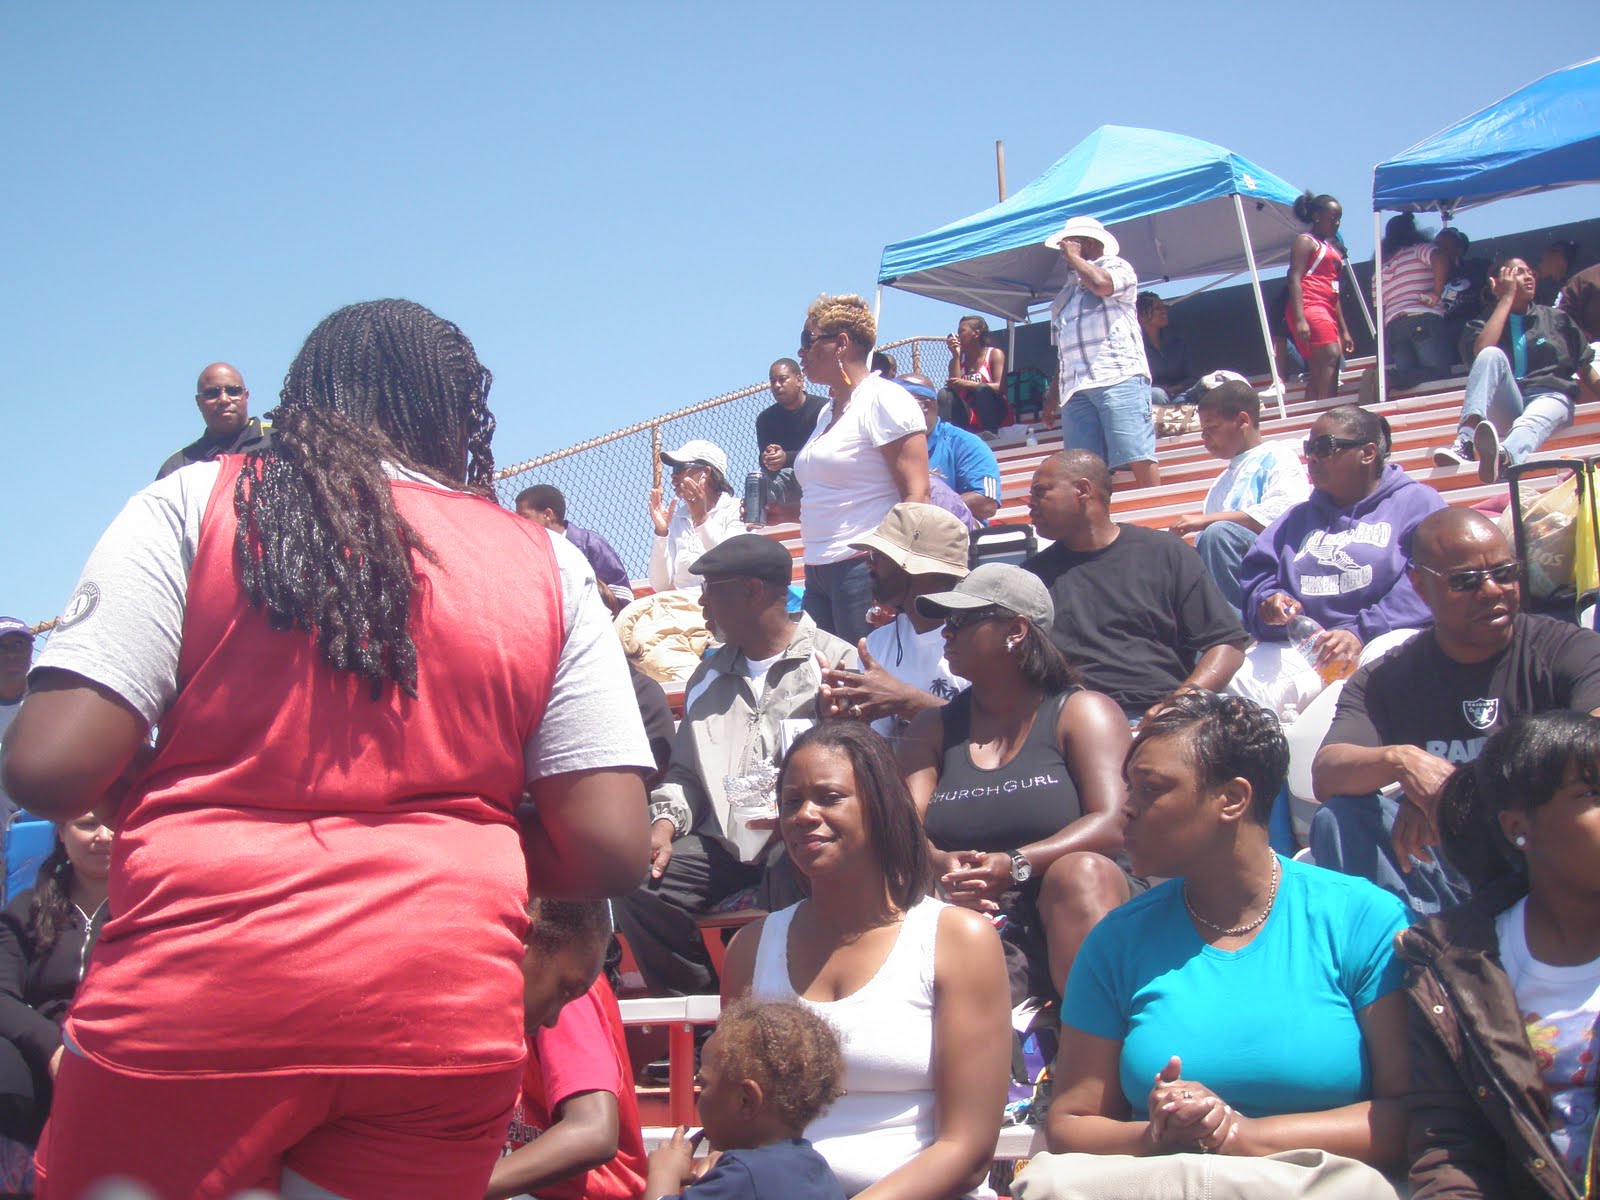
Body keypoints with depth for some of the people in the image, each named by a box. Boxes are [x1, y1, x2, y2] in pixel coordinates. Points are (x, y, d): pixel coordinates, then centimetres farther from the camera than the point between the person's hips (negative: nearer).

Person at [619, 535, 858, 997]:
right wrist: (665, 822, 7)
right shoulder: (710, 675, 26)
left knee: (789, 875, -39)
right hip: (722, 839, 6)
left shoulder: (835, 660, 6)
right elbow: (685, 770, 26)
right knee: (634, 885, -20)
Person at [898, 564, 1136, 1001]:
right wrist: (940, 865, -20)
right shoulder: (933, 729, 19)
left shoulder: (1082, 713, 6)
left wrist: (1016, 865, -24)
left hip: (1073, 917, -1)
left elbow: (1112, 823, -9)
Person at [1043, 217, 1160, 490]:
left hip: (1118, 377, -7)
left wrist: (1074, 257, 4)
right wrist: (1054, 393, 20)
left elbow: (1100, 283, -13)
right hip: (1075, 387, 7)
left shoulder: (1116, 266, 12)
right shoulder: (1069, 290, 31)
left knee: (1136, 457, -15)